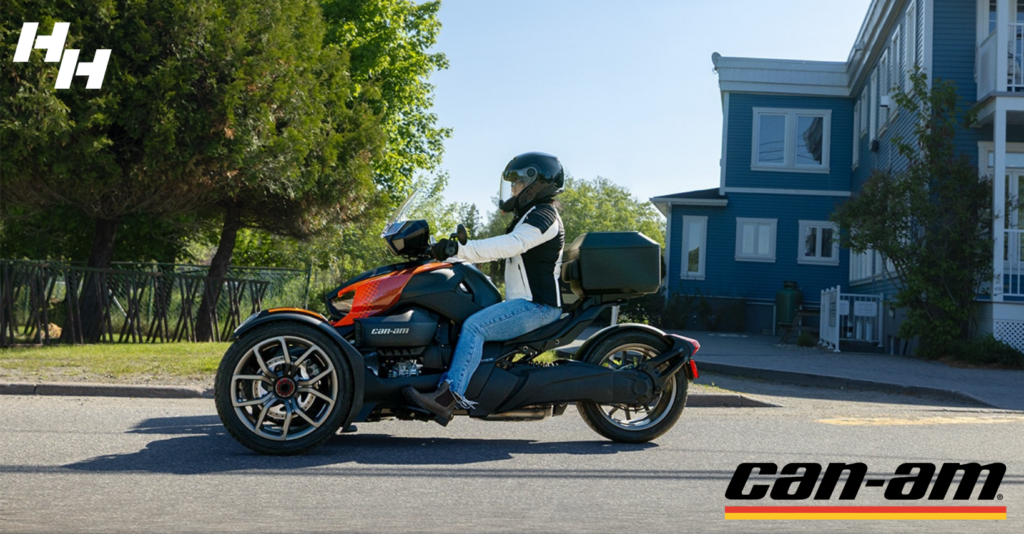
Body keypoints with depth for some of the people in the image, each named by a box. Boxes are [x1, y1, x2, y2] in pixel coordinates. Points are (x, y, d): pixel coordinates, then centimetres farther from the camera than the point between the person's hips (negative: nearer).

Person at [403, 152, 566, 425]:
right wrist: (452, 251, 17)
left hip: (537, 305, -11)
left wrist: (461, 249, -31)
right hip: (526, 302, 11)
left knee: (474, 326, -27)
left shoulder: (544, 214, -10)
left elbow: (510, 245, -27)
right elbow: (499, 248, 25)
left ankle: (450, 395, -34)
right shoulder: (530, 216, 24)